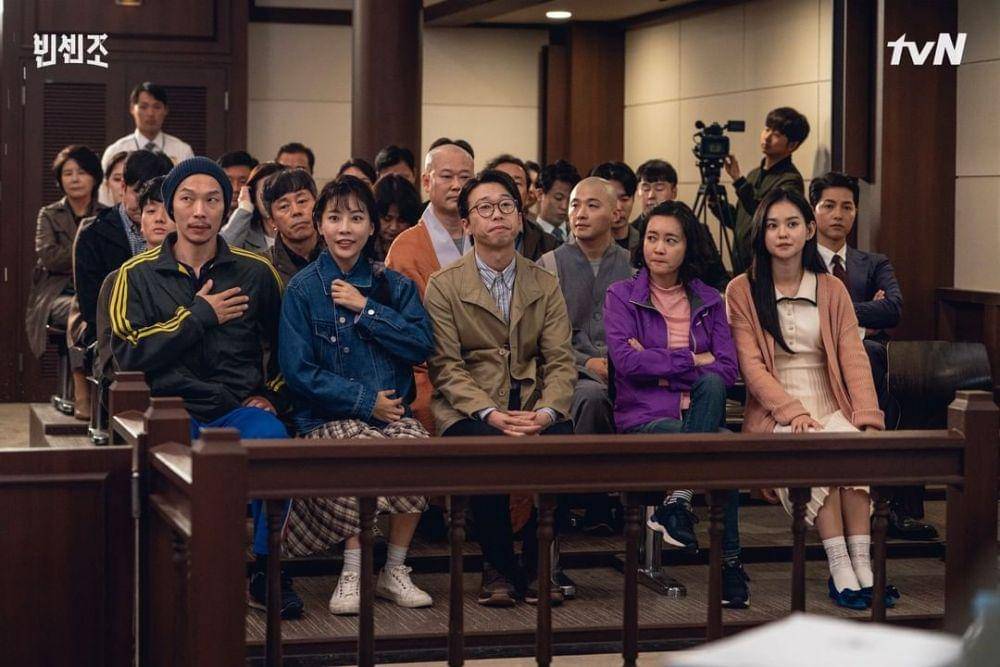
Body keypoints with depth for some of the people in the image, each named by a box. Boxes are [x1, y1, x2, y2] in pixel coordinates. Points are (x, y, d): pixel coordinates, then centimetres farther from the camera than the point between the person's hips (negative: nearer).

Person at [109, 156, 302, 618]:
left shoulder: (255, 272, 12)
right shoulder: (138, 275, 8)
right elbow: (128, 354, -5)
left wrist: (272, 395, 8)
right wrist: (199, 316, -4)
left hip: (240, 407, 1)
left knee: (272, 440, -34)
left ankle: (268, 569, -15)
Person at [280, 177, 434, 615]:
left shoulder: (394, 286, 11)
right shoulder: (303, 289, 2)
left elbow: (423, 345, -2)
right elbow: (298, 371, -4)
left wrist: (366, 310, -8)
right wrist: (364, 400, -10)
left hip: (390, 409, 3)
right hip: (328, 416, -3)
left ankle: (395, 571, -13)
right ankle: (352, 575, -19)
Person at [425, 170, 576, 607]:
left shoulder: (545, 285, 14)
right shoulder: (444, 286, 4)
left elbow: (560, 361, 4)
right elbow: (446, 367, -4)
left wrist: (545, 411, -17)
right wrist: (490, 414, -20)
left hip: (533, 411, 3)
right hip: (467, 412, -2)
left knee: (565, 442, -30)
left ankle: (536, 568, -12)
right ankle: (498, 568, -15)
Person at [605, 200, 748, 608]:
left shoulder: (708, 301, 15)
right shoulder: (622, 296, 7)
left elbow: (726, 369, 2)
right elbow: (625, 361, -10)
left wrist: (659, 366, -6)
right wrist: (691, 360, -6)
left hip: (699, 414, 3)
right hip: (643, 417, -3)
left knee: (710, 385, -35)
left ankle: (679, 504, -29)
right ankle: (728, 561, -23)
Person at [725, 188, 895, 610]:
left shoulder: (831, 290, 14)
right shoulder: (742, 291, 6)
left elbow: (853, 357, 5)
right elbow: (750, 365, -3)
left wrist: (867, 416, -11)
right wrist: (792, 411, -17)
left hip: (830, 406, 2)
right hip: (774, 411, -2)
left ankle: (861, 566, -33)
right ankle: (840, 570, -35)